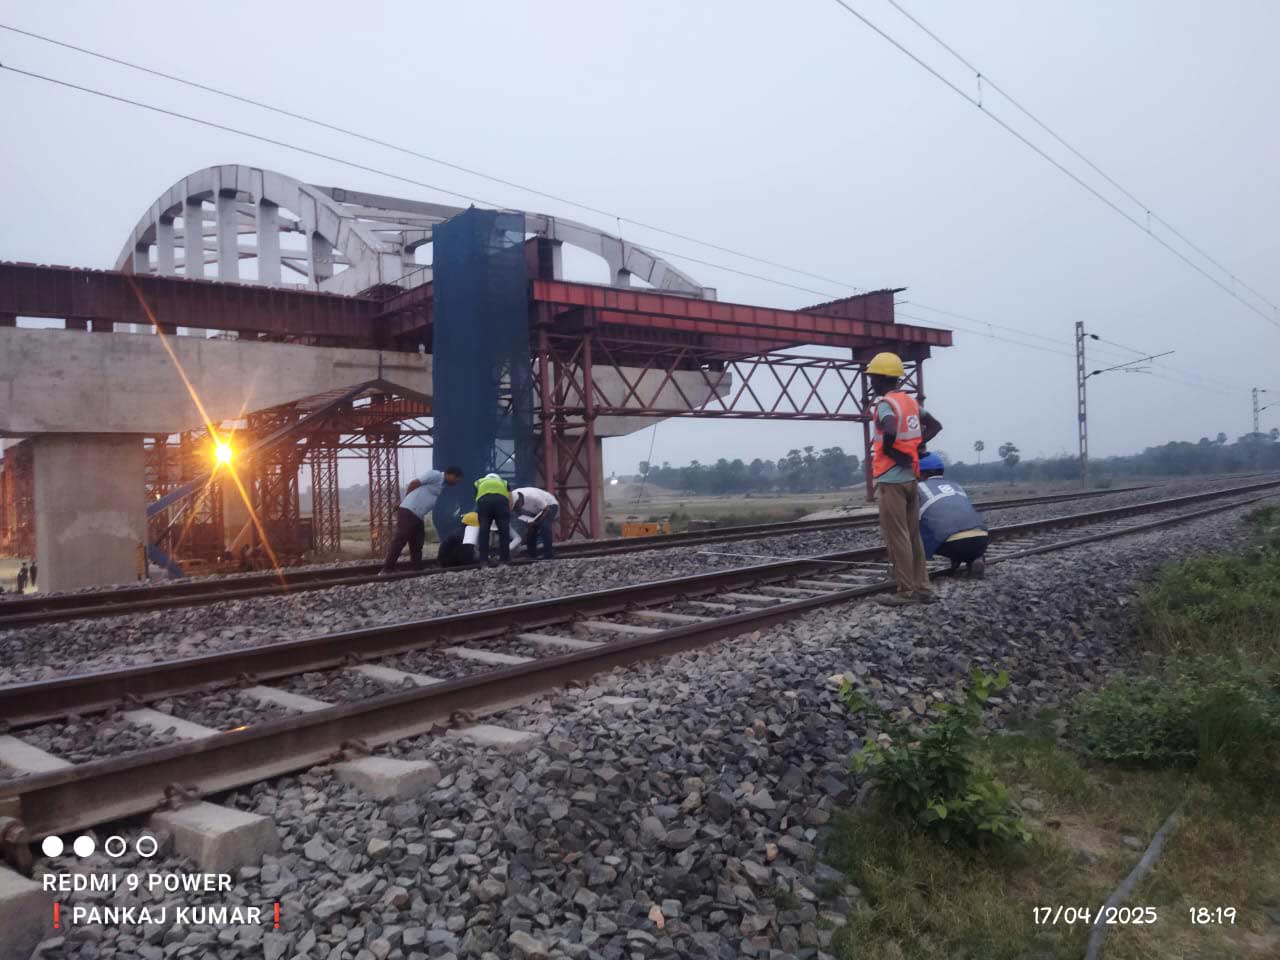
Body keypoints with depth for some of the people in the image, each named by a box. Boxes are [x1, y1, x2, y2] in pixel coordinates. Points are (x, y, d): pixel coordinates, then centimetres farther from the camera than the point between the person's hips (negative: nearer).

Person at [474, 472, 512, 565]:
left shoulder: (479, 483, 40)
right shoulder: (504, 483, 38)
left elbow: (477, 501, 30)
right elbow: (510, 502, 24)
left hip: (483, 499, 0)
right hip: (501, 499, 0)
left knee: (483, 530, 11)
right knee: (504, 530, 11)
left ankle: (483, 559, 12)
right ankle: (505, 558, 12)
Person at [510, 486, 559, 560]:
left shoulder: (533, 497, -40)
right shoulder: (513, 497, -21)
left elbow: (547, 510, -28)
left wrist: (537, 522, -28)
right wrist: (528, 521, -18)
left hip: (550, 506, -7)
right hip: (536, 510, 7)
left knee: (544, 526, -26)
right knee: (530, 529, -5)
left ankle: (548, 554, -21)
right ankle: (532, 555, 6)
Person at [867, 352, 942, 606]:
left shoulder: (885, 403, -14)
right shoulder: (910, 401, 11)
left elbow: (890, 431, -34)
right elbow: (935, 426, 20)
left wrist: (888, 449, -14)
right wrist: (915, 446, 10)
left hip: (891, 480, -8)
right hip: (910, 477, 8)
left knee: (896, 537, -2)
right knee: (913, 535, 13)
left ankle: (907, 591, 2)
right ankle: (923, 588, 17)